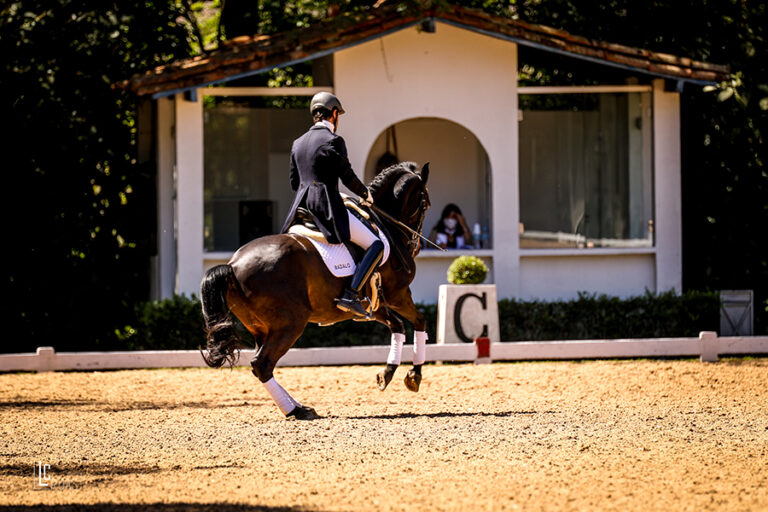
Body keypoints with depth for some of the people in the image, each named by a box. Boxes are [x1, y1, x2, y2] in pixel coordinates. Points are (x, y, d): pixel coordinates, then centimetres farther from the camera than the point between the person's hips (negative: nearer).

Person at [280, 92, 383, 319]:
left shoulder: (298, 143, 13)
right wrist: (366, 194, 8)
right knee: (375, 245, -6)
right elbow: (348, 178, -11)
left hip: (302, 207, 8)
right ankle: (350, 295, -19)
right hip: (329, 208, -8)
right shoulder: (333, 141, -10)